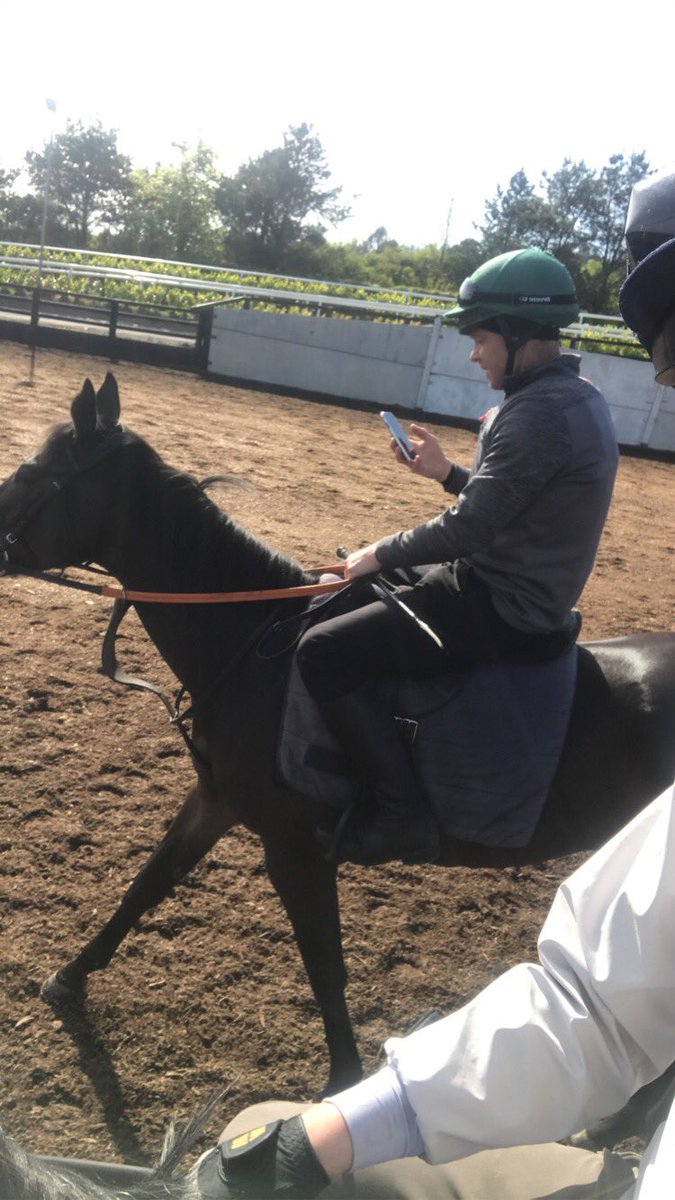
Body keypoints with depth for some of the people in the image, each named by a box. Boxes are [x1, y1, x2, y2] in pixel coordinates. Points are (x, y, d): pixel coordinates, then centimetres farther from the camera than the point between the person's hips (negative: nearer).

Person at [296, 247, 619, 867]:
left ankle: (403, 817, -9)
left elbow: (467, 531, -24)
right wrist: (449, 473, 14)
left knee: (321, 651, -17)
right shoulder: (577, 397, 9)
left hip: (502, 613, -11)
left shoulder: (538, 414, -24)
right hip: (530, 592, 11)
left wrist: (382, 553, -10)